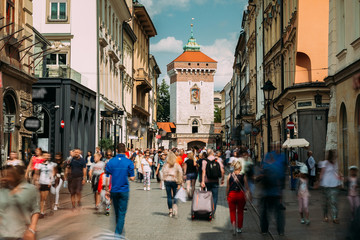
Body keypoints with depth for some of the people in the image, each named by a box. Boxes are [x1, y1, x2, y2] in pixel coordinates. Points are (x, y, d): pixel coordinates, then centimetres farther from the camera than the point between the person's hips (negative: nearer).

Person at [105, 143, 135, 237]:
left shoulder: (111, 162, -4)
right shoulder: (129, 162, -9)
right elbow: (132, 178, -8)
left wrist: (106, 189, 6)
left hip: (114, 190, 2)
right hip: (124, 190, -2)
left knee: (116, 211, 19)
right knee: (122, 212, 3)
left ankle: (118, 228, 35)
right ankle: (118, 232, -6)